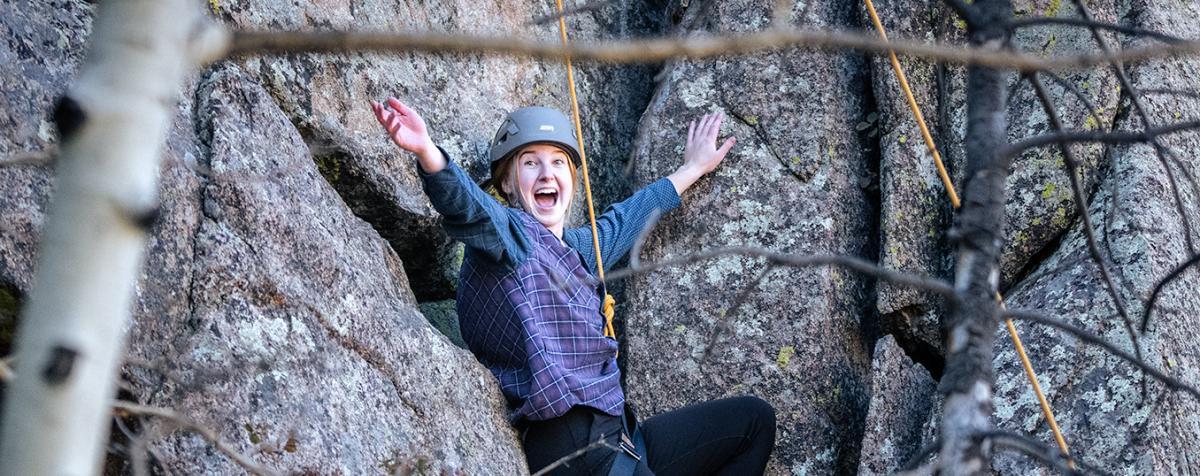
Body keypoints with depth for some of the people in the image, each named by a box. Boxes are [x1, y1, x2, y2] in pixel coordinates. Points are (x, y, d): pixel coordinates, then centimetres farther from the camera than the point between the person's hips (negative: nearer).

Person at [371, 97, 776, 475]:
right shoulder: (510, 234, -5)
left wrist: (691, 170, 50)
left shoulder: (575, 248, 19)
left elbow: (623, 220, 39)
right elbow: (467, 205, -27)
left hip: (610, 440, 9)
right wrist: (427, 152, -48)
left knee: (754, 418, 20)